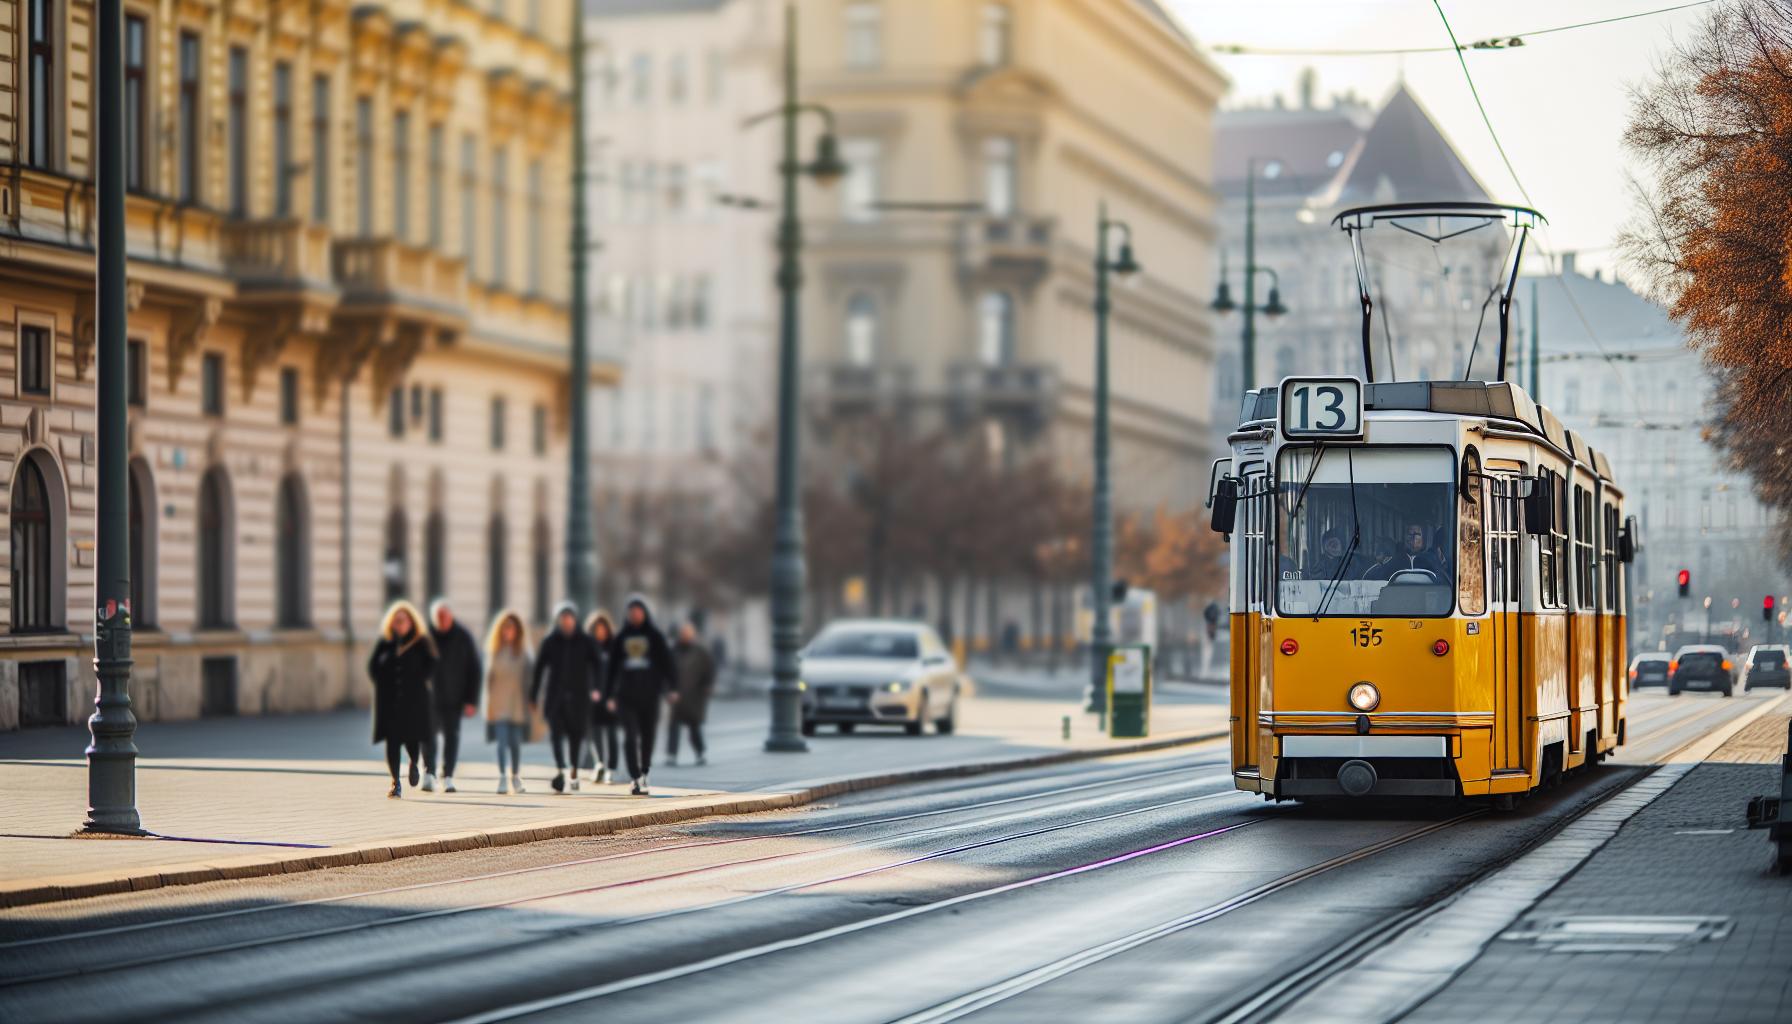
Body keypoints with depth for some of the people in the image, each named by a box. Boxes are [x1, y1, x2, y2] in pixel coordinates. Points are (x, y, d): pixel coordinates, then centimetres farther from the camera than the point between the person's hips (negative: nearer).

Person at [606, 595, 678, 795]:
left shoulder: (655, 636, 5)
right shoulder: (620, 638, 10)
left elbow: (667, 662, 1)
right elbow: (612, 667, 13)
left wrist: (671, 688, -11)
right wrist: (609, 695, 9)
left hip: (650, 694, 0)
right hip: (626, 695, 0)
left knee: (648, 738, 5)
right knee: (630, 737, -13)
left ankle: (643, 774, 25)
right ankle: (637, 780, -16)